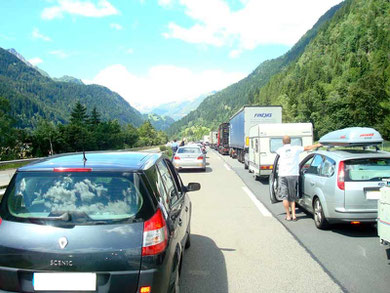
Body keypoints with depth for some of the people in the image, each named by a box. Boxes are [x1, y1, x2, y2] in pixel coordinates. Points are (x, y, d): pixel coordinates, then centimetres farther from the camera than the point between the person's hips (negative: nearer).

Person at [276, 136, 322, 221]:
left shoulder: (281, 149, 6)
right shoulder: (296, 148, 5)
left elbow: (277, 152, 28)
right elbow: (307, 148, 15)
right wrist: (318, 145, 29)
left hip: (283, 175, -1)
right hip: (293, 174, 1)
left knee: (285, 196, 3)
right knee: (292, 196, 12)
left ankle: (288, 216, 2)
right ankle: (293, 215, 6)